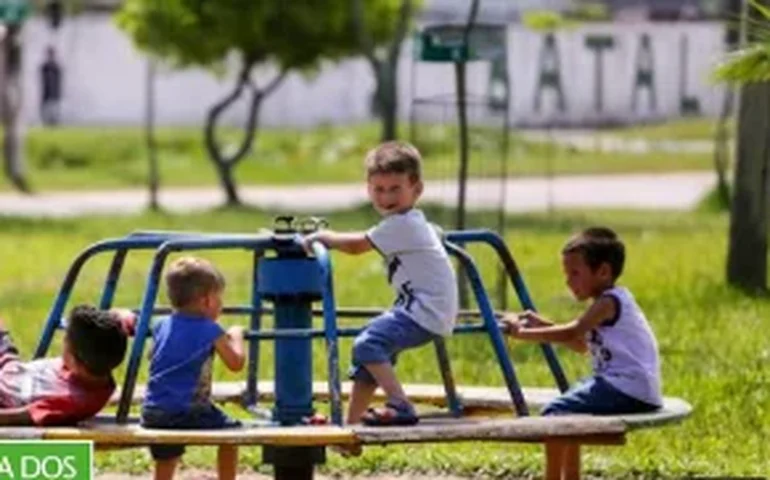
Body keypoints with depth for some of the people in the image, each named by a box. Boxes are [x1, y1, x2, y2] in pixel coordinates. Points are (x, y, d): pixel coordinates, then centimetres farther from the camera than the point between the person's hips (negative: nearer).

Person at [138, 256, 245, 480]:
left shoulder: (161, 326, 14)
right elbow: (236, 363, 2)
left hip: (153, 413, 6)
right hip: (187, 410, -6)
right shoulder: (210, 331, -5)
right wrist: (236, 336, 19)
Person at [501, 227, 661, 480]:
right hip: (626, 386, 11)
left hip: (629, 390, -11)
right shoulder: (611, 301, 19)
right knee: (568, 407, 26)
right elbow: (581, 344, 26)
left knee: (556, 412, -17)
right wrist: (544, 325, 15)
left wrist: (523, 332, -17)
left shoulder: (609, 302, -12)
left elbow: (571, 333, -22)